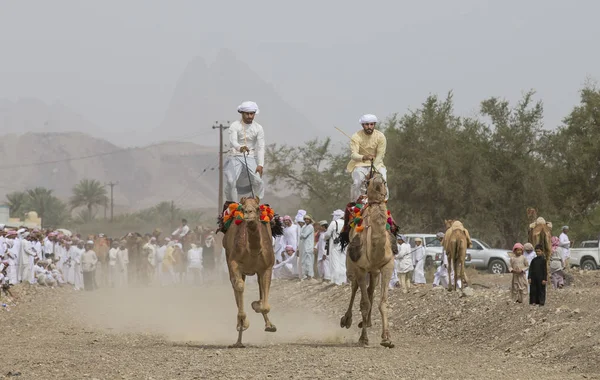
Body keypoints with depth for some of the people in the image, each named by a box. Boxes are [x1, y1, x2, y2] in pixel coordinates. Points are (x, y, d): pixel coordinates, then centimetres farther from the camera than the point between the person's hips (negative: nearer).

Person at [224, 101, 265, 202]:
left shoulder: (258, 128, 0)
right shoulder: (235, 126, -7)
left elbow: (260, 147, -5)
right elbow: (233, 141, -23)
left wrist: (260, 165, -17)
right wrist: (240, 148, -47)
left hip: (251, 157, 2)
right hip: (235, 156, -2)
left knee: (257, 180, -17)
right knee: (230, 181, -18)